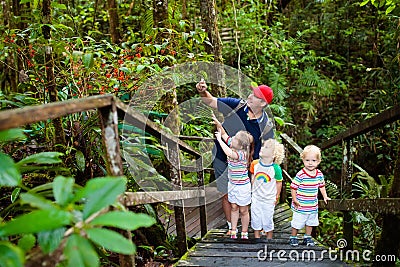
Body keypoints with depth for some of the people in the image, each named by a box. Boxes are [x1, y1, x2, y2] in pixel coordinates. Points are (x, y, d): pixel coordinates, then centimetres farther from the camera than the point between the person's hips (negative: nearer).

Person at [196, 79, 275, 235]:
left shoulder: (266, 126, -12)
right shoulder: (236, 105, -9)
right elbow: (211, 102, -4)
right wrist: (203, 92, -25)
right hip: (221, 160, 2)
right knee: (227, 196, 11)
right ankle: (231, 227, 30)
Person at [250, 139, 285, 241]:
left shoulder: (276, 168, -21)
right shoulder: (255, 163, -10)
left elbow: (279, 183, -9)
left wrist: (277, 197, -1)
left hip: (269, 199, -3)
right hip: (256, 197, 3)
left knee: (268, 219, 10)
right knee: (255, 218, 14)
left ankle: (269, 239, 32)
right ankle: (256, 237, 34)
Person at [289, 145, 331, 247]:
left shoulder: (319, 174, -1)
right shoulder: (300, 175, -20)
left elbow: (321, 186, 14)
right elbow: (293, 187, -14)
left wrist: (325, 197, 9)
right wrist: (295, 200, -15)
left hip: (313, 206, 5)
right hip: (300, 207, -5)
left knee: (310, 223, 19)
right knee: (297, 223, 7)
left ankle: (307, 238, 37)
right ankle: (293, 237, 27)